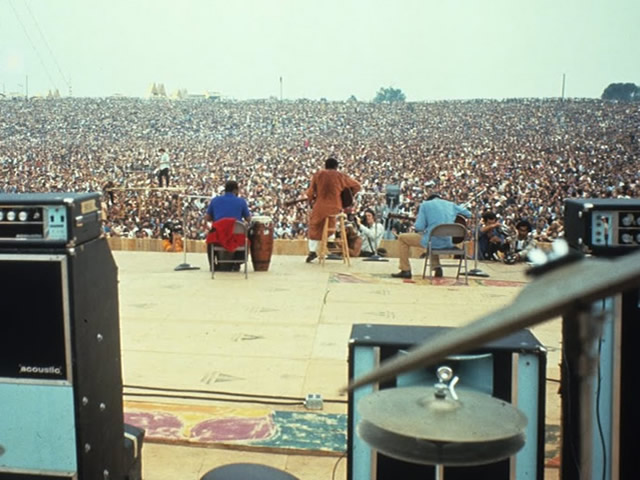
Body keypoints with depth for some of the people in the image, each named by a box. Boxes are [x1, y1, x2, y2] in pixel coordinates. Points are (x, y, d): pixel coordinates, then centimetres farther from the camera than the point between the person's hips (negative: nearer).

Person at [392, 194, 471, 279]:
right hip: (447, 243, 5)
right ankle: (437, 267, 24)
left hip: (433, 241, -5)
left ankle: (405, 271, 13)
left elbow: (419, 227, -4)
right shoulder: (451, 204, 17)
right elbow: (468, 214, 26)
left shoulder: (425, 204, 5)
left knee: (402, 238, 17)